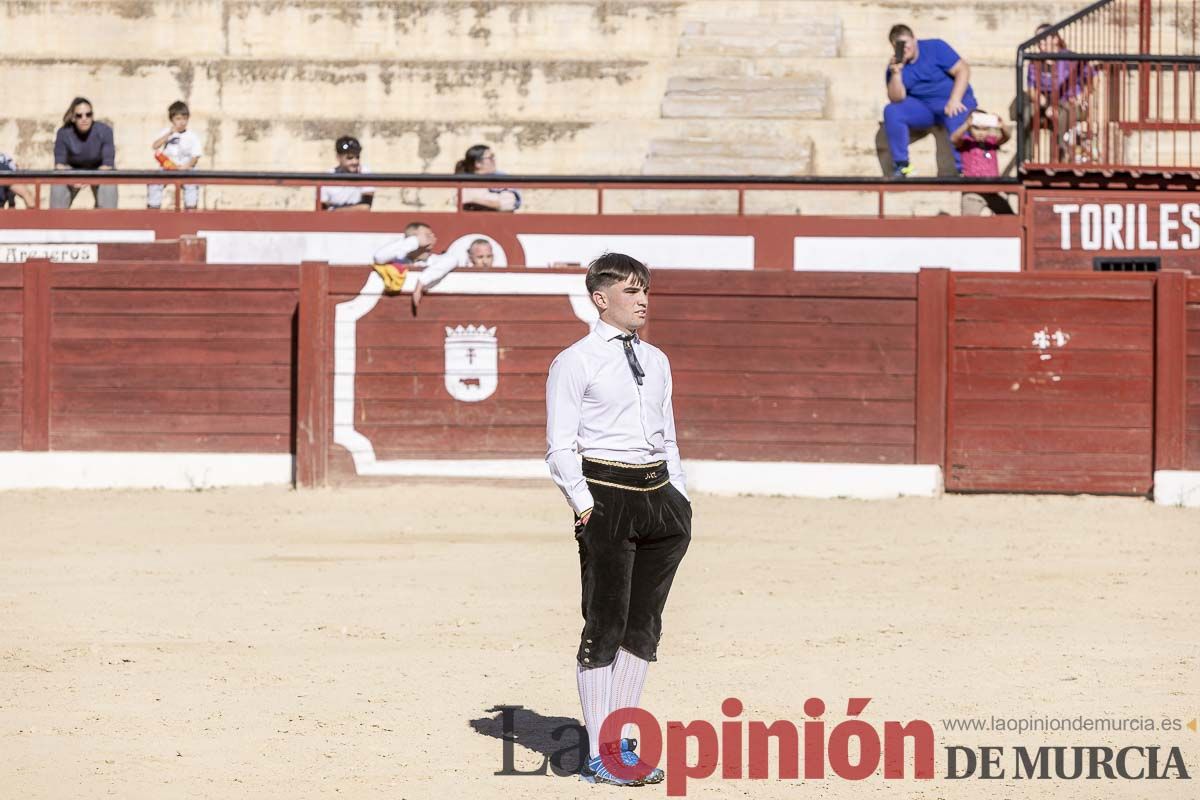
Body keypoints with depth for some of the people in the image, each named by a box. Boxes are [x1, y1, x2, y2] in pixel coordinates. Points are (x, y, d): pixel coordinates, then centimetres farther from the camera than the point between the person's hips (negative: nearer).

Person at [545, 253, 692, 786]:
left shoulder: (656, 361, 17)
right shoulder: (575, 362, -3)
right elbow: (560, 447, -7)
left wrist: (680, 500, 12)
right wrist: (585, 506, -15)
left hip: (659, 493, 7)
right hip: (606, 493, -7)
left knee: (643, 623, 7)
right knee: (605, 624, -5)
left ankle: (622, 744, 15)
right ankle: (600, 756, -1)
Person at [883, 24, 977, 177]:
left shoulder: (935, 48, -8)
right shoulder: (895, 64, 0)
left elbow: (963, 70, -13)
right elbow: (897, 99, -9)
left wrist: (954, 100, -23)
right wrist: (896, 73, -24)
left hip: (953, 101, -4)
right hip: (923, 106, 4)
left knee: (957, 119, -37)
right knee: (891, 111, -20)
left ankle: (964, 169, -37)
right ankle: (901, 165, -14)